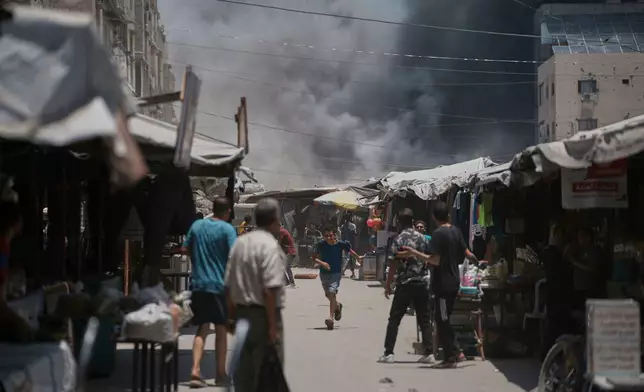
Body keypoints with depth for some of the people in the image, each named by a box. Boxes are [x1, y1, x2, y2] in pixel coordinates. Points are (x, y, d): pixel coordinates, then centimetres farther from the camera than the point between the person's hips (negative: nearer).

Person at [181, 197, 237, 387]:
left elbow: (185, 249, 13)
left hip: (199, 284, 4)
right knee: (221, 329, 9)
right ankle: (221, 373, 17)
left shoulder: (197, 225, 6)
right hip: (220, 284, -4)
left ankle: (196, 371, -5)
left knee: (202, 329, 9)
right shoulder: (227, 229, -9)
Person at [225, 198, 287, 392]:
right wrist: (273, 325, -19)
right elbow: (270, 289, -21)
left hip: (242, 312, 8)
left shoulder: (240, 243, 10)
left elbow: (229, 285, 12)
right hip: (263, 314, -8)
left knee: (243, 369, 12)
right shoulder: (270, 246, -14)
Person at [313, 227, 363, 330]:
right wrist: (321, 263, -21)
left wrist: (358, 258, 26)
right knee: (328, 295, 18)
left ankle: (331, 318, -21)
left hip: (336, 273, -3)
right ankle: (337, 306, 50)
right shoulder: (320, 245, -8)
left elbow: (349, 250, 10)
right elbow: (314, 258, -1)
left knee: (332, 293, -19)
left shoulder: (340, 244, -10)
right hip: (324, 273, 3)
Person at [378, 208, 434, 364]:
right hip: (422, 283, 4)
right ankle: (428, 353, 4)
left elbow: (394, 264, -10)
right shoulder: (422, 238, 6)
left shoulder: (399, 239, -8)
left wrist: (388, 284, -4)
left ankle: (389, 353, -1)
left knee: (394, 319, 2)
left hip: (404, 284, -4)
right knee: (424, 319, 8)